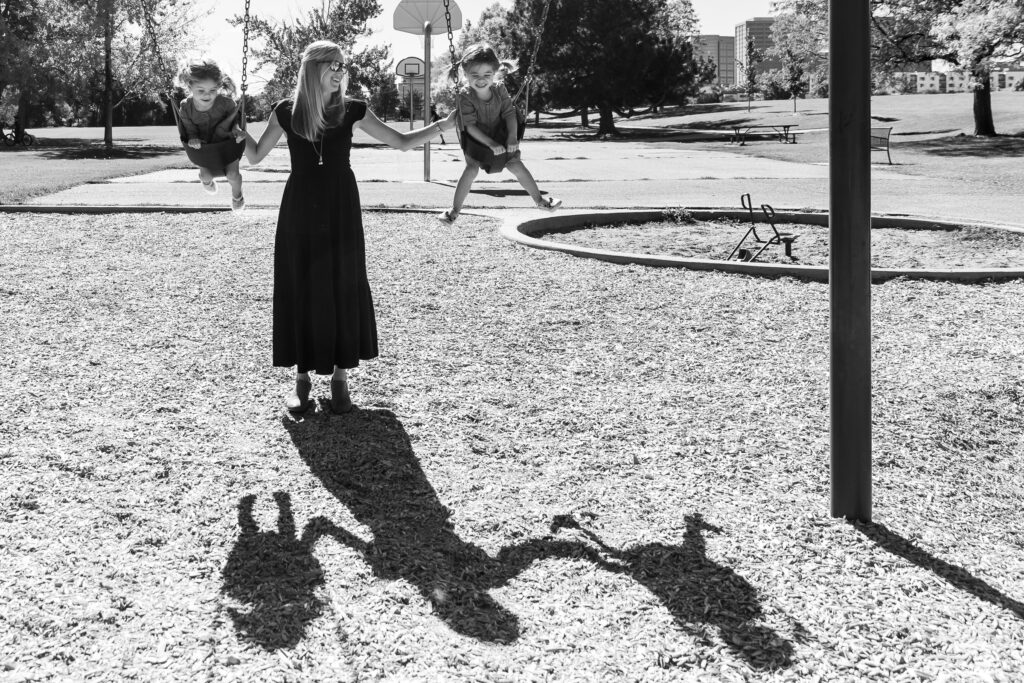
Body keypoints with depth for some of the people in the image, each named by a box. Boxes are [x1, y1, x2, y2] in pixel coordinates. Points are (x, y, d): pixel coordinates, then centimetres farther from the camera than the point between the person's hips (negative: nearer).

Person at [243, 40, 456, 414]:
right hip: (300, 210, 0)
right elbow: (256, 156, 7)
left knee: (343, 287, 1)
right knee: (300, 288, 1)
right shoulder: (286, 112, -1)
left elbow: (402, 141, 3)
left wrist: (446, 123, -5)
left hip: (340, 209, 0)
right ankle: (302, 377, 12)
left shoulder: (351, 111, -1)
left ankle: (340, 376, 10)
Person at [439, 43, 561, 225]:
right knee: (471, 169, -24)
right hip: (476, 140, -3)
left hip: (500, 137, 3)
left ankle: (539, 200, 7)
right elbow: (470, 126, -25)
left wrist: (512, 136, -23)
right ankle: (455, 209, -14)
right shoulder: (464, 96, -22)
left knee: (516, 165, -11)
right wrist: (490, 143, -33)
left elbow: (510, 114, -7)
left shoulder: (499, 89, -11)